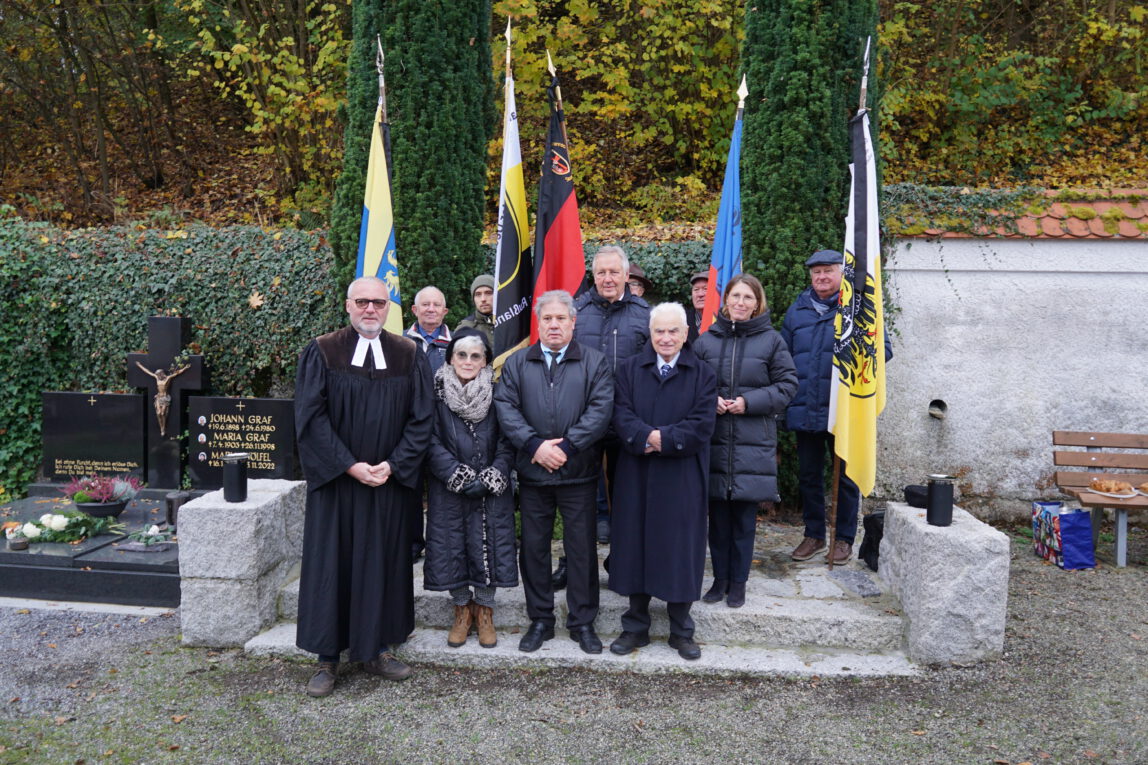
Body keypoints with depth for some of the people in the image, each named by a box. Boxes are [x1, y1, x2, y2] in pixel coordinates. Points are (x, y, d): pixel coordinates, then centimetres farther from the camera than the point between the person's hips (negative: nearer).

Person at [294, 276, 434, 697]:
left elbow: (421, 419, 1)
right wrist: (349, 465, -15)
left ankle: (377, 648, 23)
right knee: (331, 563, 4)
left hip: (390, 482, 2)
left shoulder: (409, 357, 3)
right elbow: (311, 416, -7)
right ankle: (328, 658, 16)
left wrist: (393, 465, -11)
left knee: (384, 562, 9)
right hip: (334, 480, -2)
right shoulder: (321, 354, -2)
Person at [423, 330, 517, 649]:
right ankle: (462, 610, 25)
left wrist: (489, 479, -13)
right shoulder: (437, 393, -1)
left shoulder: (496, 392, 0)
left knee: (487, 548, 2)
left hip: (491, 491, 0)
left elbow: (506, 442, -2)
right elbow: (432, 443, -5)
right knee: (452, 547, 5)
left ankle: (485, 611, 22)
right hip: (448, 491, 0)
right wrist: (460, 477, -14)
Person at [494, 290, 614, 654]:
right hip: (532, 471, 2)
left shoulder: (595, 362, 3)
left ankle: (583, 621, 21)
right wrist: (535, 445, -15)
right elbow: (505, 408, -3)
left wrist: (567, 447, -16)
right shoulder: (516, 363, 8)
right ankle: (540, 620, 25)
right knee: (533, 546, 10)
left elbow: (600, 409, -8)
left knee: (582, 547, 6)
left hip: (579, 472, -1)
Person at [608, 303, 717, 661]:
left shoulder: (703, 374, 1)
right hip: (637, 475, 2)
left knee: (680, 549, 6)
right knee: (636, 546, 8)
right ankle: (636, 627, 24)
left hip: (682, 478, -1)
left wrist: (663, 439, -18)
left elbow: (702, 426, -9)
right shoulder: (630, 369, 6)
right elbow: (622, 418, -5)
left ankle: (681, 630, 23)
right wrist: (648, 438, -21)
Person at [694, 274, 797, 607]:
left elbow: (787, 384, 1)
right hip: (714, 441, 2)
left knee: (745, 518, 6)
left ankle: (738, 583, 20)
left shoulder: (771, 340, 1)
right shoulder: (707, 339, 6)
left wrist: (750, 402, -11)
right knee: (718, 515, 8)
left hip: (753, 443, -1)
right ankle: (720, 579, 22)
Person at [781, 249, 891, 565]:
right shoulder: (797, 310, 10)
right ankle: (814, 535, 28)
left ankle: (844, 538, 22)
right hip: (805, 410, 4)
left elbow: (883, 349, -2)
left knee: (845, 476, 8)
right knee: (808, 475, 12)